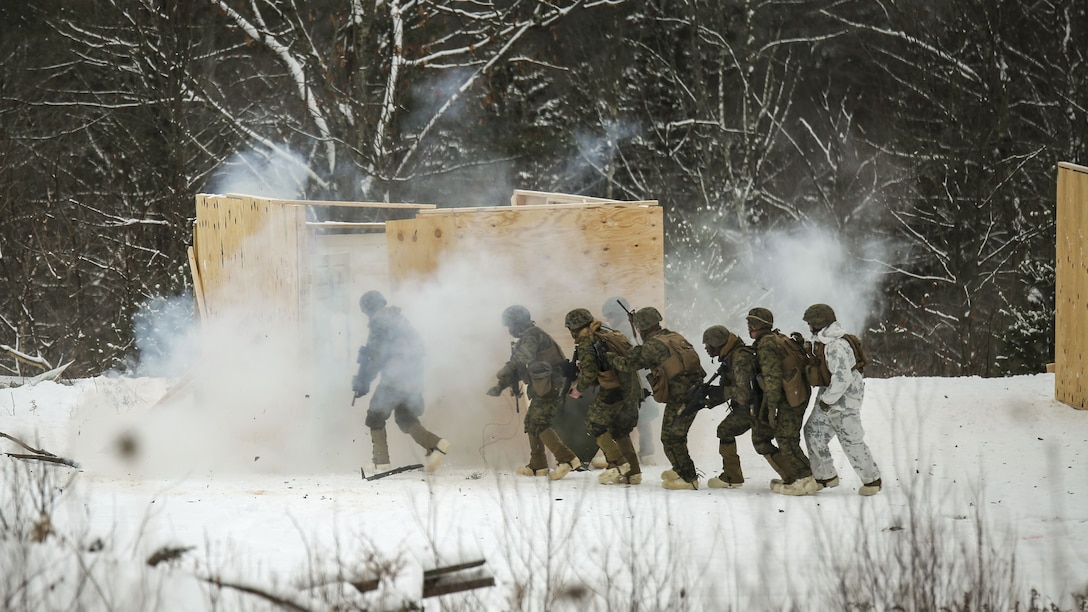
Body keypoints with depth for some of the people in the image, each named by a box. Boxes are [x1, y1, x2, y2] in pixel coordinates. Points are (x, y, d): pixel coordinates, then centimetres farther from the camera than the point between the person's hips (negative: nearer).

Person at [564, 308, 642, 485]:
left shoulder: (587, 344, -8)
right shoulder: (613, 336, 17)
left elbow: (589, 373, -14)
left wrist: (579, 388, 6)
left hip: (612, 391, -8)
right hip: (632, 390, 8)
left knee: (595, 426, 7)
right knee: (620, 431, 18)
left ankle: (617, 464, -2)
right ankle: (633, 472, 15)